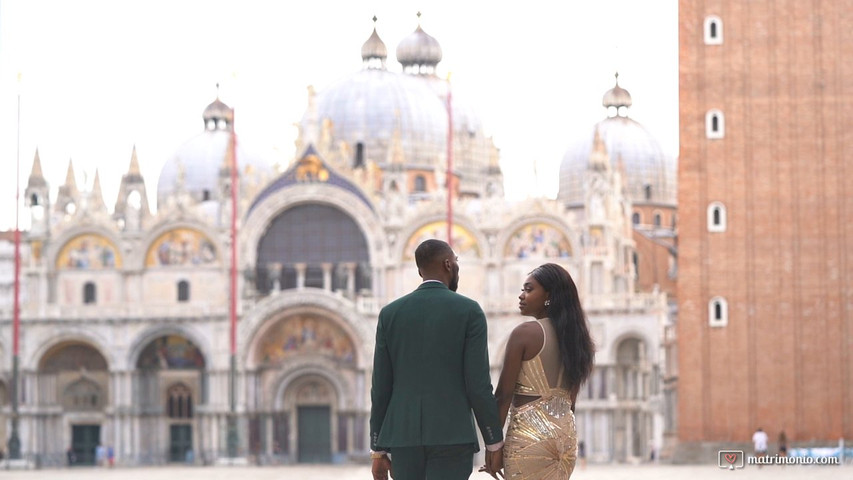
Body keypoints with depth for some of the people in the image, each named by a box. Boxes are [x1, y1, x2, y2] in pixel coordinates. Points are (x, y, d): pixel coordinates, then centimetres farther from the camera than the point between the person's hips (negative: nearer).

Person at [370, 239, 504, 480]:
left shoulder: (390, 313, 7)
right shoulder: (469, 311, -2)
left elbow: (381, 387, 6)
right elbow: (478, 384, -6)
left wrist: (378, 450, 11)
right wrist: (494, 442, 3)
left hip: (402, 435, 3)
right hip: (452, 435, -3)